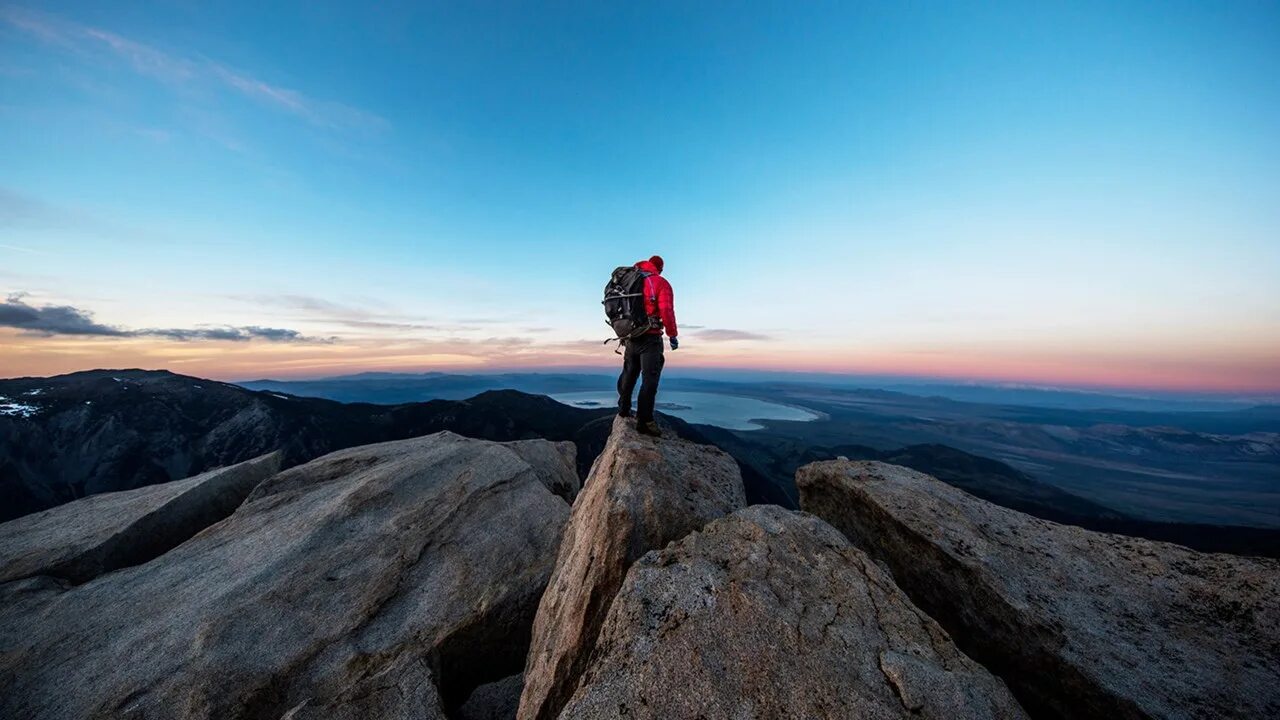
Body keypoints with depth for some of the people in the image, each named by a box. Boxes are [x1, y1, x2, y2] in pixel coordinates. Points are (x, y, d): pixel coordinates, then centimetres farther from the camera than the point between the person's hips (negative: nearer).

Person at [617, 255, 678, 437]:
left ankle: (624, 408, 34)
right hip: (650, 338, -6)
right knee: (650, 378, -4)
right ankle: (644, 421, -4)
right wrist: (673, 335, -7)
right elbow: (666, 311, -16)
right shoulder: (660, 283, -5)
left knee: (629, 373, 20)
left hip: (630, 336, 6)